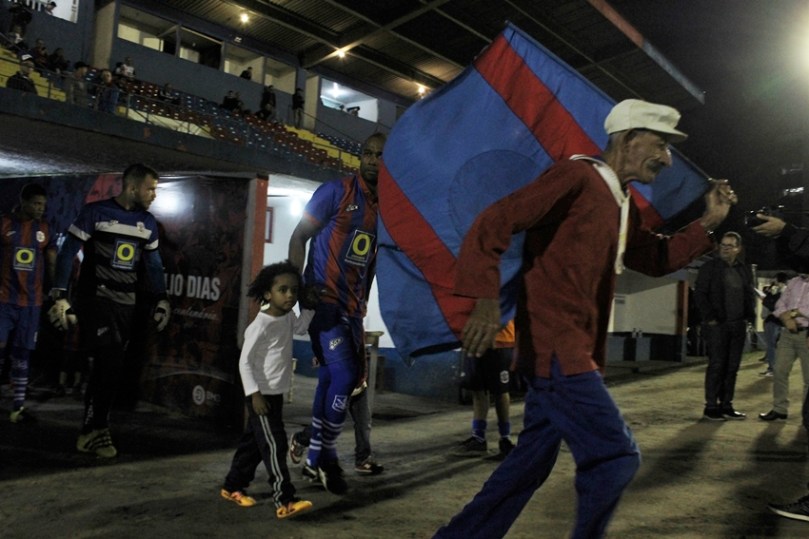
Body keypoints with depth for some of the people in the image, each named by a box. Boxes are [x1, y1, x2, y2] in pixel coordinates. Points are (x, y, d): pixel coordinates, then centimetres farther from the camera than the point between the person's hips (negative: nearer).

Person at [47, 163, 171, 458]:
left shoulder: (147, 222, 9)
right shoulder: (95, 212, -7)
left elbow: (153, 263, 16)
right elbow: (67, 253, -8)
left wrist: (161, 299, 11)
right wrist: (60, 296, -14)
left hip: (126, 304, 5)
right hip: (94, 298, -5)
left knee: (112, 368, 5)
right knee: (109, 363, -13)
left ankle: (92, 429, 18)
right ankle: (96, 429, 4)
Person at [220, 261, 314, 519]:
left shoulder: (287, 317, 2)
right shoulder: (260, 326, -22)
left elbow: (299, 328, 25)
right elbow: (245, 362, -19)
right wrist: (254, 394, -22)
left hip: (276, 394, 8)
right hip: (262, 395, -8)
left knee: (254, 442, 18)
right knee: (274, 445, -9)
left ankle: (232, 487, 32)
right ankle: (284, 501, -6)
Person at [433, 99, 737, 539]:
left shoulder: (624, 206, 19)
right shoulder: (577, 176, -10)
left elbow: (656, 259, 30)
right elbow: (493, 223, -18)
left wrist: (708, 222, 17)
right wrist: (486, 298, -31)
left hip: (573, 351, 10)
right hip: (555, 348, -10)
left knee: (532, 460, 15)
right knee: (616, 456, -6)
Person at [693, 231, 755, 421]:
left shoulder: (744, 270, 13)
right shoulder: (709, 267, -2)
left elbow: (750, 294, 19)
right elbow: (699, 294, -5)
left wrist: (749, 316, 6)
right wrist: (709, 317, -10)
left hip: (738, 325, 5)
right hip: (717, 325, -5)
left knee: (732, 366, 6)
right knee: (716, 365, -5)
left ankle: (726, 406, 14)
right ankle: (711, 407, 2)